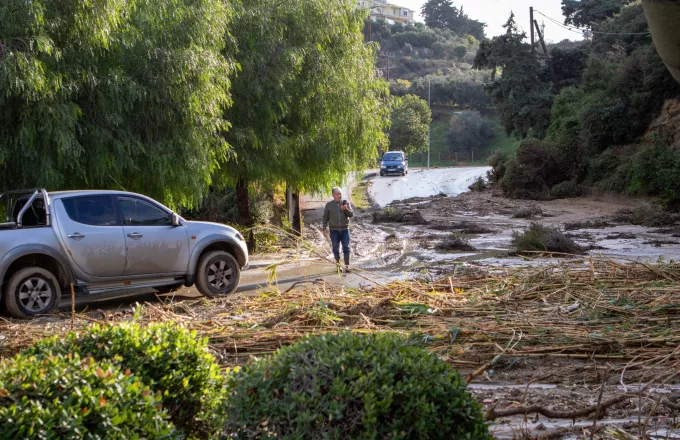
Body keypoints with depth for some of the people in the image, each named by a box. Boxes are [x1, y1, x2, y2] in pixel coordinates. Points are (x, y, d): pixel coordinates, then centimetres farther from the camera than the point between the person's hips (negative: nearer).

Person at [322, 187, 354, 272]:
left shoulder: (346, 203, 2)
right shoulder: (329, 205, 2)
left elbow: (351, 214, -5)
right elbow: (325, 217, 6)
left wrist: (346, 209, -24)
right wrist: (324, 228, -1)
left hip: (345, 229, 0)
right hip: (334, 230, 0)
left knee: (346, 248, -3)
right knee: (336, 248, 3)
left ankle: (347, 265, 1)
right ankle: (338, 265, 12)